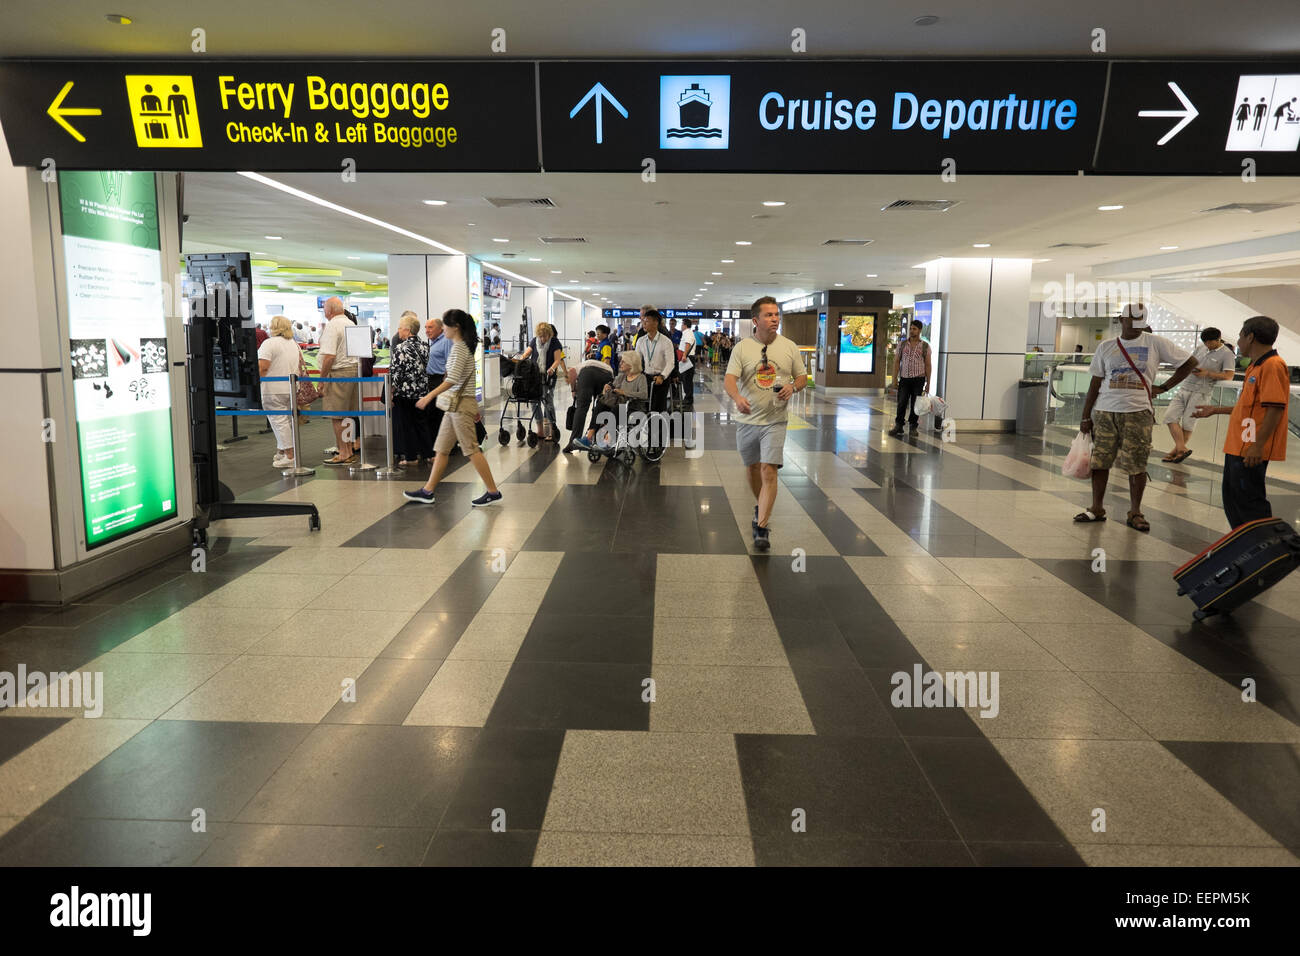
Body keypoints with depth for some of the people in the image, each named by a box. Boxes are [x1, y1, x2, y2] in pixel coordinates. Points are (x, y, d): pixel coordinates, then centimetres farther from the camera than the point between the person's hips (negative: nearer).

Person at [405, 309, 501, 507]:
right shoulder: (465, 346, 16)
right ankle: (428, 491, 17)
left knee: (472, 449, -6)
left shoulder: (459, 348, -14)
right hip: (455, 405, 10)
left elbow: (452, 379, -24)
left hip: (461, 404, -10)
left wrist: (430, 396, -24)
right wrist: (474, 408, 22)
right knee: (440, 449, 11)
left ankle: (493, 492, -1)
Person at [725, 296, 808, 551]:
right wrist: (737, 397, -34)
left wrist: (793, 387, -12)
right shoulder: (742, 347, -3)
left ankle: (761, 528, -10)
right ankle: (761, 507, 43)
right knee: (753, 468, 16)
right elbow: (730, 378, -13)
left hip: (775, 420, -1)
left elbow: (802, 377, 11)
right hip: (747, 419, 1)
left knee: (769, 472, -12)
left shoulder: (789, 347, 3)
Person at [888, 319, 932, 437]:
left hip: (918, 379, -1)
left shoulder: (925, 346, 2)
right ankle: (898, 426, 7)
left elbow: (928, 365, 3)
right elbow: (896, 361, 6)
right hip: (904, 379, 1)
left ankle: (913, 427, 13)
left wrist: (928, 383, 0)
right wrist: (895, 379, -1)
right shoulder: (902, 344, 6)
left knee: (915, 405, 3)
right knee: (901, 403, -1)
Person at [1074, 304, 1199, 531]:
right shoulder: (1106, 347, 8)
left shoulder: (1156, 343, 3)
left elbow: (1190, 362, 9)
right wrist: (1086, 417, 7)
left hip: (1138, 412, -2)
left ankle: (1135, 512, 12)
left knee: (1136, 465, 0)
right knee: (1099, 461, 5)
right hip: (1105, 412, 2)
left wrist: (1164, 388, 4)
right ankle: (1097, 508, 16)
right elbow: (1095, 383, 10)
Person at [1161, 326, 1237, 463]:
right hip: (1185, 387, 6)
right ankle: (1182, 448, -8)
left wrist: (1207, 373, -17)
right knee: (1170, 417, -7)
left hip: (1201, 392, -6)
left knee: (1188, 423, -2)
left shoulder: (1227, 354, -3)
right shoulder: (1201, 348, 14)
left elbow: (1229, 376, -11)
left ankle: (1176, 451, 8)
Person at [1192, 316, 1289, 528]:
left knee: (1249, 500, -6)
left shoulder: (1273, 365, -15)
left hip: (1251, 450, -10)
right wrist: (1216, 410, 29)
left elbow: (1275, 408, -22)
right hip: (1238, 447, 10)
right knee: (1232, 499, 16)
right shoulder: (1256, 366, 17)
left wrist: (1258, 446, -25)